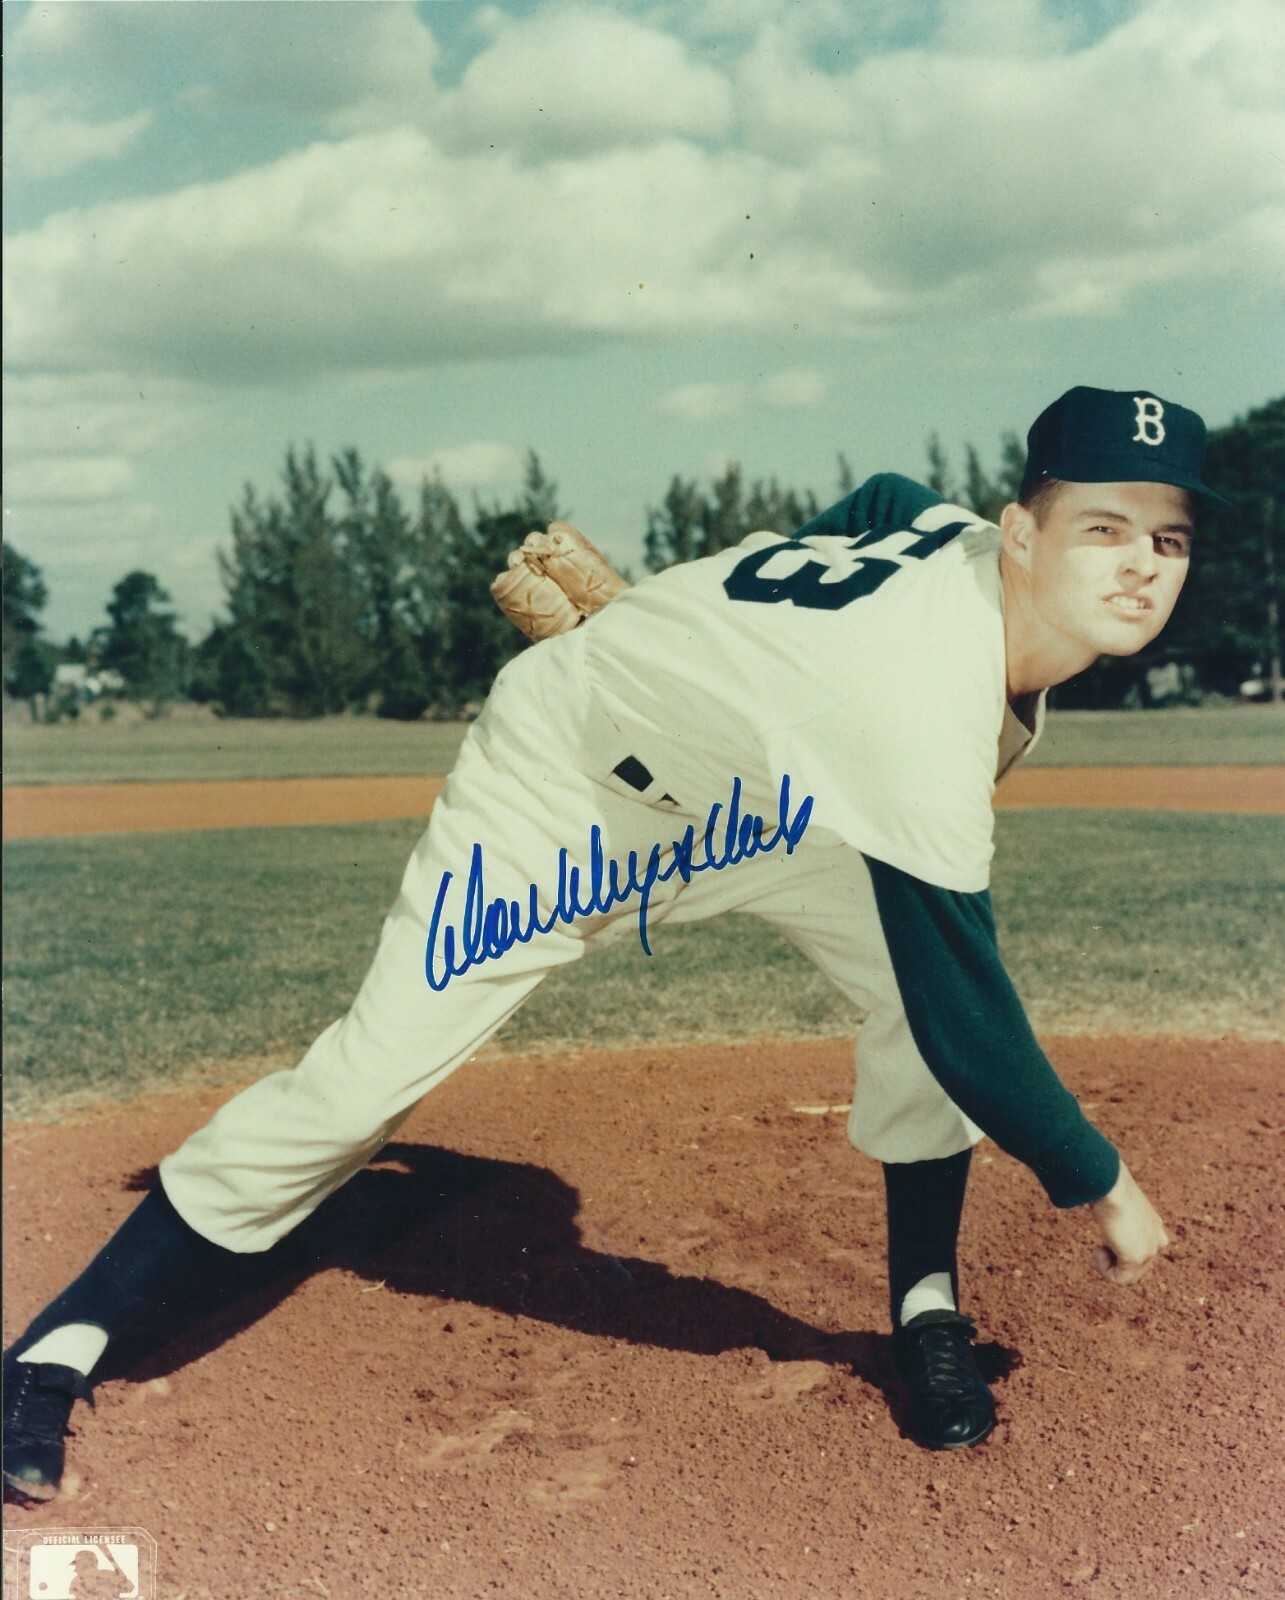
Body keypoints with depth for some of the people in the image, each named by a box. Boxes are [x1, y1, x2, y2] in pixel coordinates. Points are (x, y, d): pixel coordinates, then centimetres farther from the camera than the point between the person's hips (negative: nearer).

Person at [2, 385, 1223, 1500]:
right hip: (562, 783, -7)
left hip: (758, 794, 8)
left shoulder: (977, 538, -16)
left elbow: (879, 500, 9)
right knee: (359, 1083, -8)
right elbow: (965, 1021, -35)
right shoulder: (918, 713, -41)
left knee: (924, 981, -12)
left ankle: (925, 1312, 8)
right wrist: (1101, 1185, -21)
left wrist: (746, 593, 20)